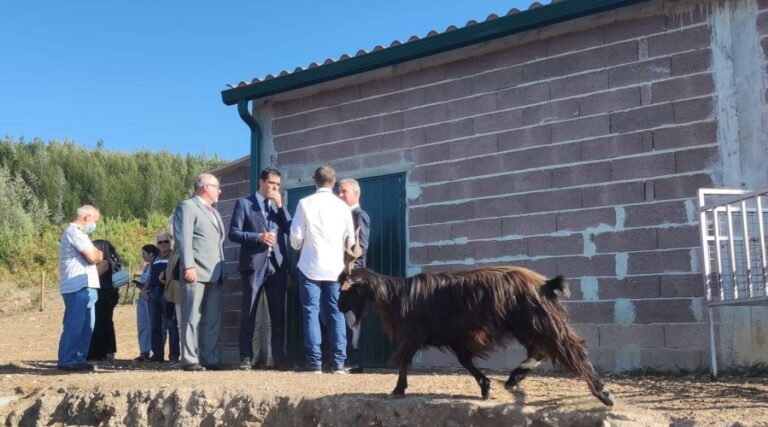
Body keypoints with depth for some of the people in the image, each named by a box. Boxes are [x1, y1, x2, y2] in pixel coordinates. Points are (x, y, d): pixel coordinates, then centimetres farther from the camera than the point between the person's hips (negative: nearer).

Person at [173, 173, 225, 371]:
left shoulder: (214, 211, 25)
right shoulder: (187, 207, -2)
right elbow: (183, 238, -12)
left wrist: (222, 269, 15)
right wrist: (188, 266, -21)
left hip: (215, 273, 8)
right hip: (196, 272, -8)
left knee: (213, 319, 7)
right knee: (192, 318, -4)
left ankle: (211, 358, 12)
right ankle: (189, 360, -1)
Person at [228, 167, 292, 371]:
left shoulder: (278, 206, 18)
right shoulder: (244, 203, 4)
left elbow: (290, 230, 5)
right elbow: (233, 233, -3)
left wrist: (280, 206, -2)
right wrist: (258, 237, -15)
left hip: (277, 264, 4)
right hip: (254, 264, -4)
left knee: (278, 313, 3)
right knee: (248, 313, 1)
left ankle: (279, 356, 8)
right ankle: (246, 357, 7)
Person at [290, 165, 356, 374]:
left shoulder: (305, 203, -4)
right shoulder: (342, 206, 2)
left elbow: (296, 235, -5)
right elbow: (350, 240, 6)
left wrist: (299, 247, 17)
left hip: (311, 266, -2)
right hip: (336, 267, 2)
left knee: (311, 313, 2)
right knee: (336, 313, 5)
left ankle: (313, 361, -2)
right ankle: (339, 361, 2)